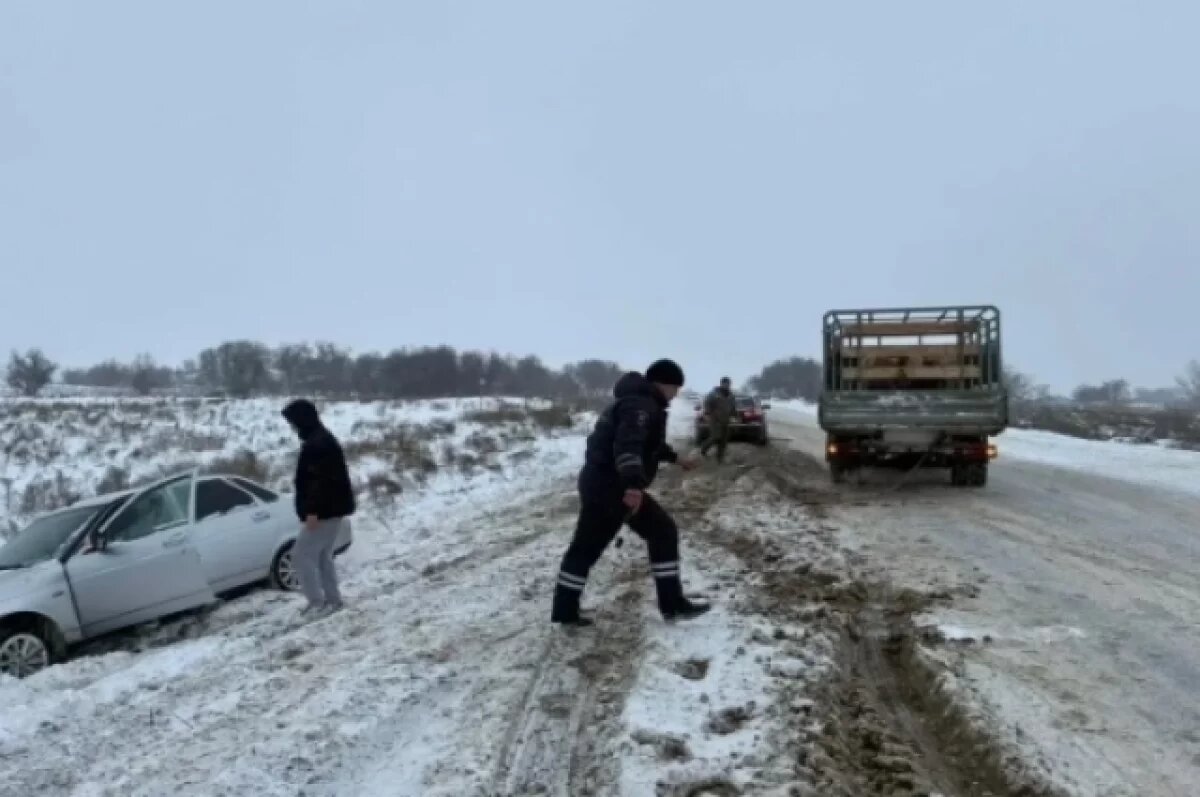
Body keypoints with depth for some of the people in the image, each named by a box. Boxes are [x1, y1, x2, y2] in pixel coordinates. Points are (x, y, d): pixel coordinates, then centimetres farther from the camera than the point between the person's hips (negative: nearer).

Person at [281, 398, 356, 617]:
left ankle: (317, 602, -3)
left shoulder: (316, 443, -18)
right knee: (322, 555, 16)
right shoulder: (322, 440, 16)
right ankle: (332, 599, 19)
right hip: (332, 509, 10)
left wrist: (313, 510, -26)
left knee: (301, 554, -4)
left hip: (325, 511, -10)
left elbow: (320, 480, -26)